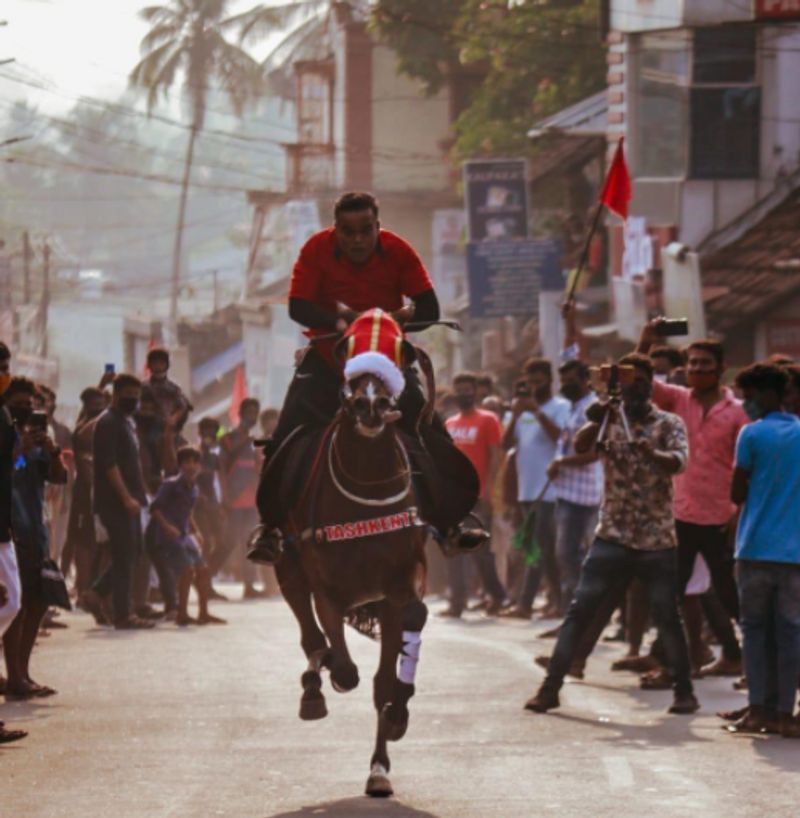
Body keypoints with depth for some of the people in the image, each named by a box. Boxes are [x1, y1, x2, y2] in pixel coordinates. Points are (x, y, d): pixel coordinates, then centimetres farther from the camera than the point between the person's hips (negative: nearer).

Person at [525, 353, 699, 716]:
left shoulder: (668, 424, 1)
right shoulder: (608, 421, 6)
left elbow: (678, 462, -17)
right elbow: (580, 446, -13)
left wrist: (651, 453, -39)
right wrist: (595, 421, -35)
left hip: (656, 538, -1)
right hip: (612, 534, 1)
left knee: (667, 616, -3)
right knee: (579, 610, -4)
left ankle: (684, 691, 10)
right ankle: (550, 688, -3)